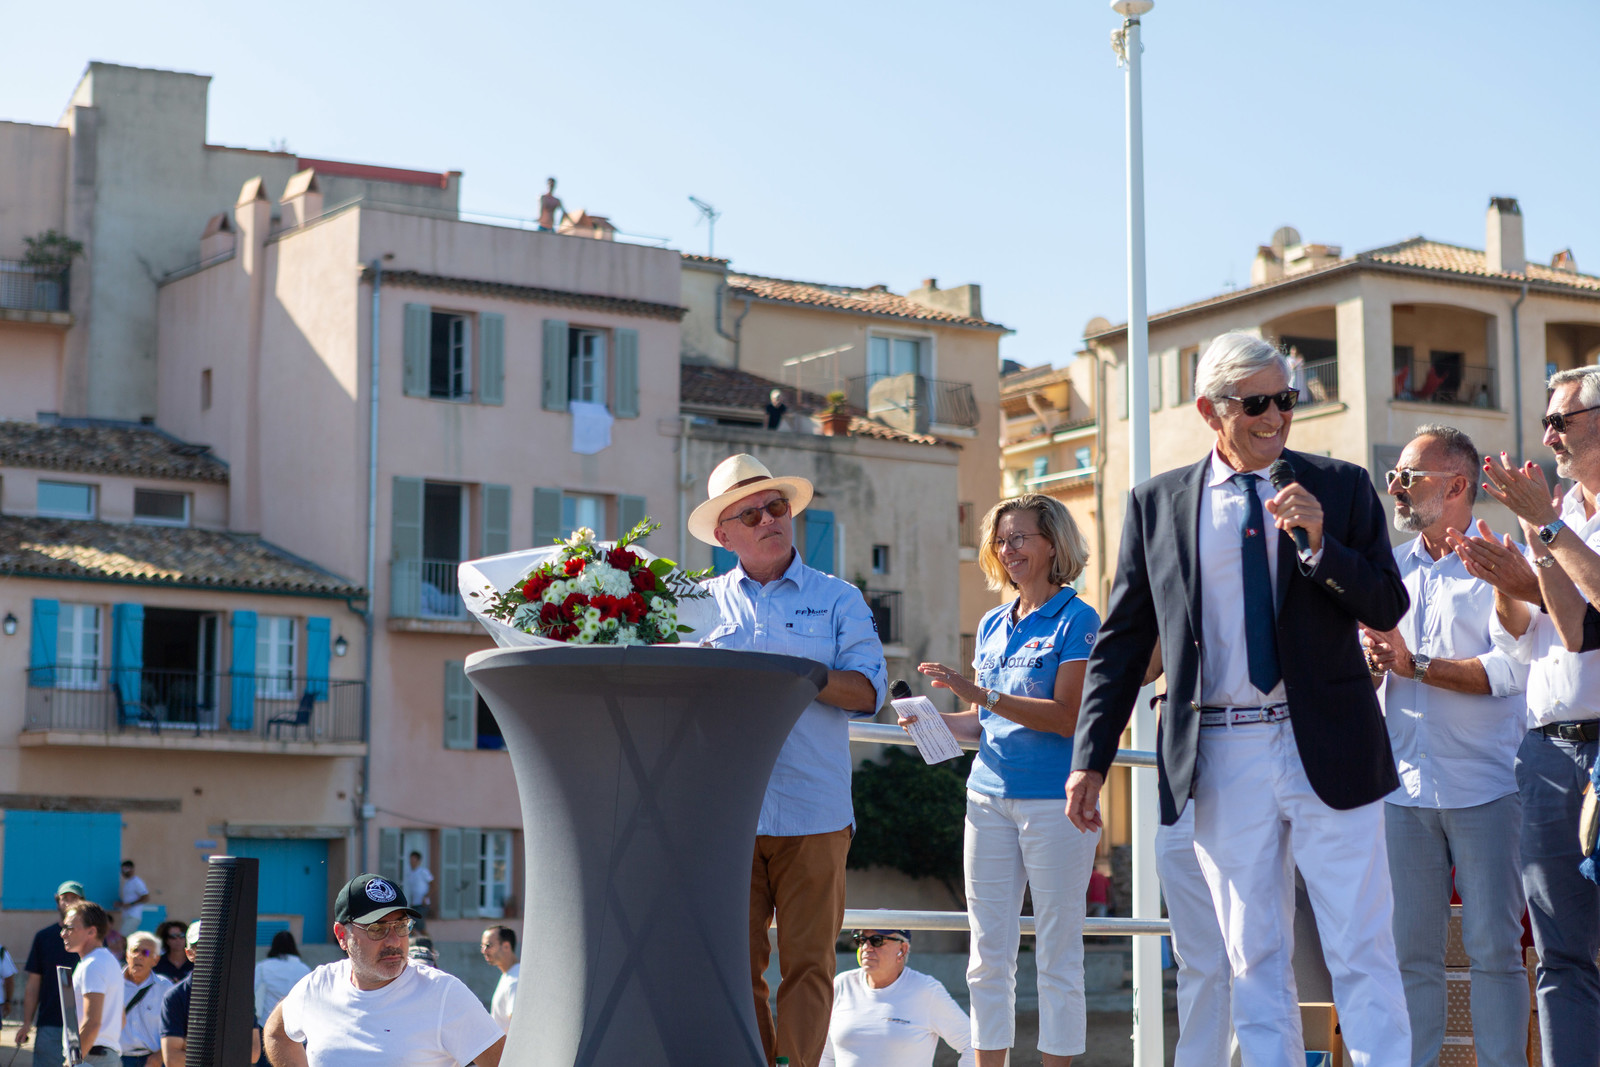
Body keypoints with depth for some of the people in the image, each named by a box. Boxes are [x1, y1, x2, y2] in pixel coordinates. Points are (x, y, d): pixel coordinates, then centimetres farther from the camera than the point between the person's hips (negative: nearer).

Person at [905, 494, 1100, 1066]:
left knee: (1058, 953, -1)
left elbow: (1066, 717, -13)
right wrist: (935, 720, 0)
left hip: (1054, 799, -6)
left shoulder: (1076, 620, -4)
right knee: (988, 953, 6)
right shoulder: (993, 624, 16)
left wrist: (981, 695, -20)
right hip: (990, 796, 6)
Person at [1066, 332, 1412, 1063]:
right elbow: (1121, 641, 8)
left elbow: (1388, 609, 0)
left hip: (1327, 749, -1)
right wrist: (1091, 759, 3)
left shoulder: (1340, 487, 4)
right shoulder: (1156, 503, 6)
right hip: (1223, 756, 1)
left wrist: (1318, 542, -16)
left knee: (1363, 949, -1)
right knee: (1255, 961, 8)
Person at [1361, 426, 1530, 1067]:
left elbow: (1513, 667, -12)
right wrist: (1369, 666, -6)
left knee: (1494, 948, -4)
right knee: (1410, 953, 3)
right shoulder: (1391, 570, 16)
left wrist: (1414, 664, -13)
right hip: (1405, 786, 4)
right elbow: (1362, 671, 17)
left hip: (1485, 786, -4)